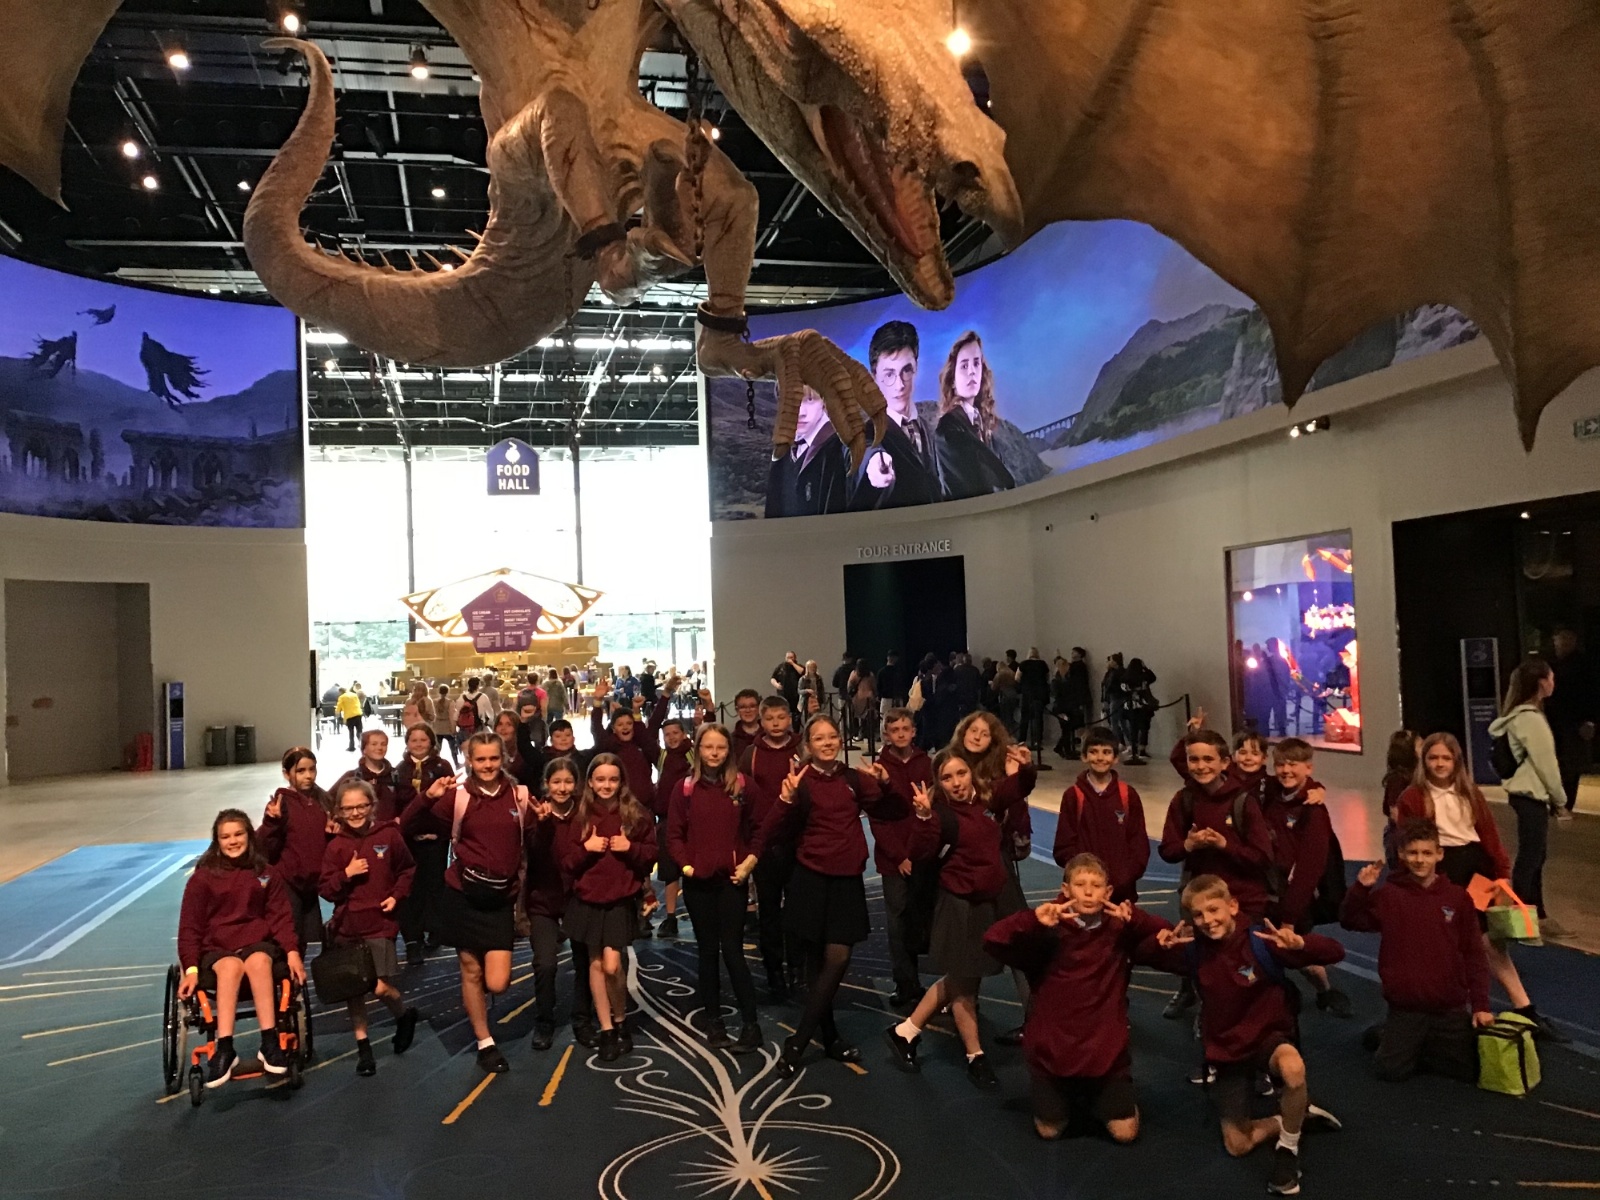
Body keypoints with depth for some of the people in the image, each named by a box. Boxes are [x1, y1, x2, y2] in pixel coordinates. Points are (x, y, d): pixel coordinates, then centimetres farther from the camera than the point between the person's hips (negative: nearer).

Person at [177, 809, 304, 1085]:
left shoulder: (267, 874, 7)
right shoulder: (203, 877, 3)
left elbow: (280, 917, 6)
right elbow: (190, 926, 3)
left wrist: (292, 951, -10)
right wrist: (191, 968, -10)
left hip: (258, 943, 1)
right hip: (216, 948, -1)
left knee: (259, 961, -36)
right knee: (231, 966, -37)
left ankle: (270, 1042, -34)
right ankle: (224, 1050, -40)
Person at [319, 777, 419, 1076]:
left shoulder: (390, 835, -5)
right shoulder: (336, 846, -1)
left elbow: (407, 869, 10)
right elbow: (326, 891, -1)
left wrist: (397, 895, -3)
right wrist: (346, 874, -17)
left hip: (379, 923, -3)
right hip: (346, 926, 3)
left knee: (380, 988, -9)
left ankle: (404, 1016, 23)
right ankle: (363, 1046, 22)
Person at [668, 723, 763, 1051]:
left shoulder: (741, 784, 0)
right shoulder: (685, 787, 1)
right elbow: (674, 834, 2)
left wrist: (748, 862, -7)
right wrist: (685, 864, -10)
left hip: (732, 878, -1)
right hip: (698, 880, 1)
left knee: (732, 949, -4)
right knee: (708, 950, 10)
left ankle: (750, 1025, 3)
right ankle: (713, 1021, 19)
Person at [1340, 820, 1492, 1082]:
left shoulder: (1457, 897, -3)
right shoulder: (1389, 895, -5)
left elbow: (1474, 955, 1)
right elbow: (1349, 920, -5)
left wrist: (1480, 1005, -2)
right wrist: (1360, 888, -20)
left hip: (1451, 1008, 1)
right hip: (1405, 1008, -1)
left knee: (1471, 1071, 5)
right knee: (1392, 1070, -7)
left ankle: (1423, 1048, 30)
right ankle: (1387, 1038, 24)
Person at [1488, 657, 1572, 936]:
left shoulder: (1520, 715, 12)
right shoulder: (1531, 719, -19)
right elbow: (1545, 763, -16)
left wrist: (1552, 797, 14)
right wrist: (1559, 798, -3)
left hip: (1527, 793, 10)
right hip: (1531, 795, -10)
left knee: (1535, 855, 15)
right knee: (1529, 856, -4)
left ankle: (1537, 916, 23)